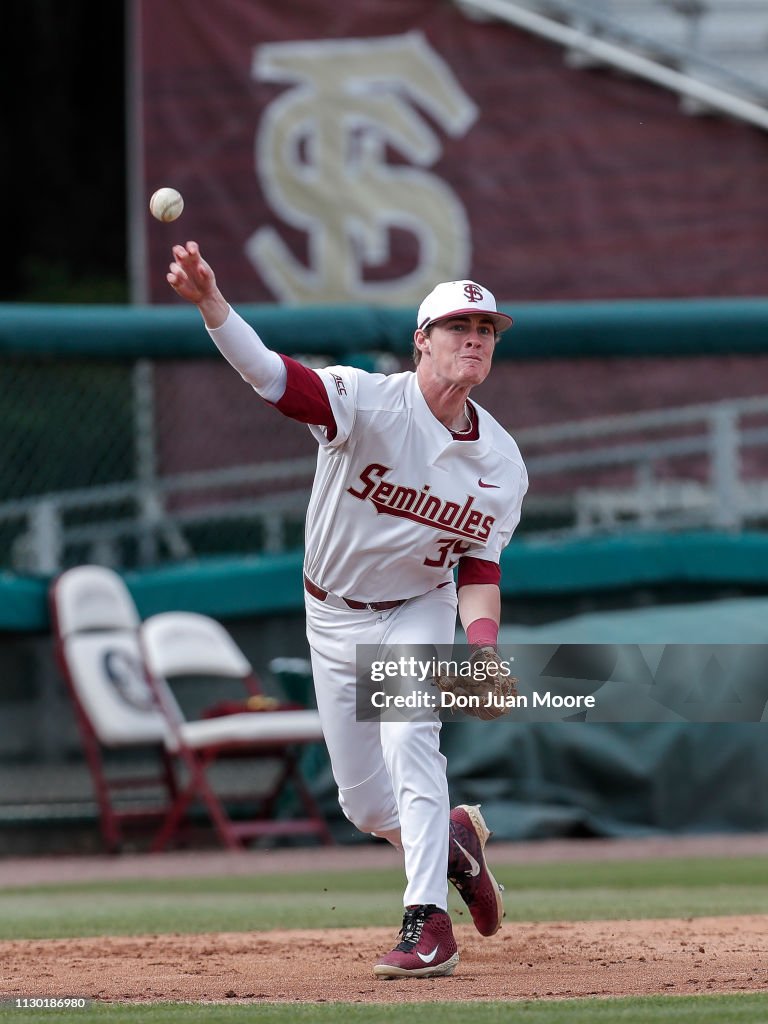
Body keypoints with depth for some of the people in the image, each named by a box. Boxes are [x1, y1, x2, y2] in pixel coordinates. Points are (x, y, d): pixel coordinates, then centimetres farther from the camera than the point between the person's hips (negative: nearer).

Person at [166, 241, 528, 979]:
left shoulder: (501, 463, -9)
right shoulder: (370, 403, -22)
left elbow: (479, 568, -3)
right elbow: (269, 373, -37)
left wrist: (482, 646, -23)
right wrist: (211, 303, -56)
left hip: (419, 613, 0)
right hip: (334, 616, 0)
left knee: (409, 739, -26)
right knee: (365, 803, 5)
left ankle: (428, 924, -25)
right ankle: (455, 838, 37)